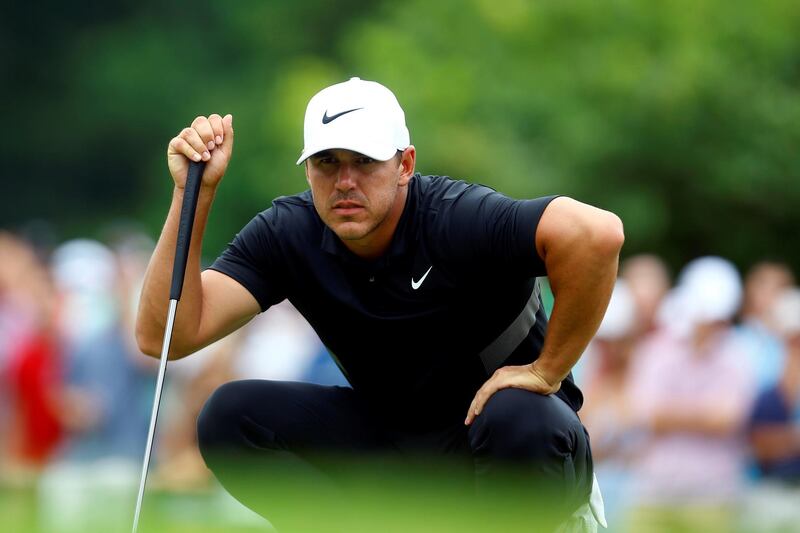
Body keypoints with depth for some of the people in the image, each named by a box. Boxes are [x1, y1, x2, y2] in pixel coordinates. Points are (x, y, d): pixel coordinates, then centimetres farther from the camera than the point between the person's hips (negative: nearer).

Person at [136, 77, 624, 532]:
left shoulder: (457, 219, -25)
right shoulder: (287, 232, -9)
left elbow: (597, 233, -43)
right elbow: (164, 336, -17)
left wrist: (547, 371, -31)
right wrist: (193, 194, -25)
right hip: (388, 443, 5)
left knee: (523, 423, -39)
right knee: (231, 416, -14)